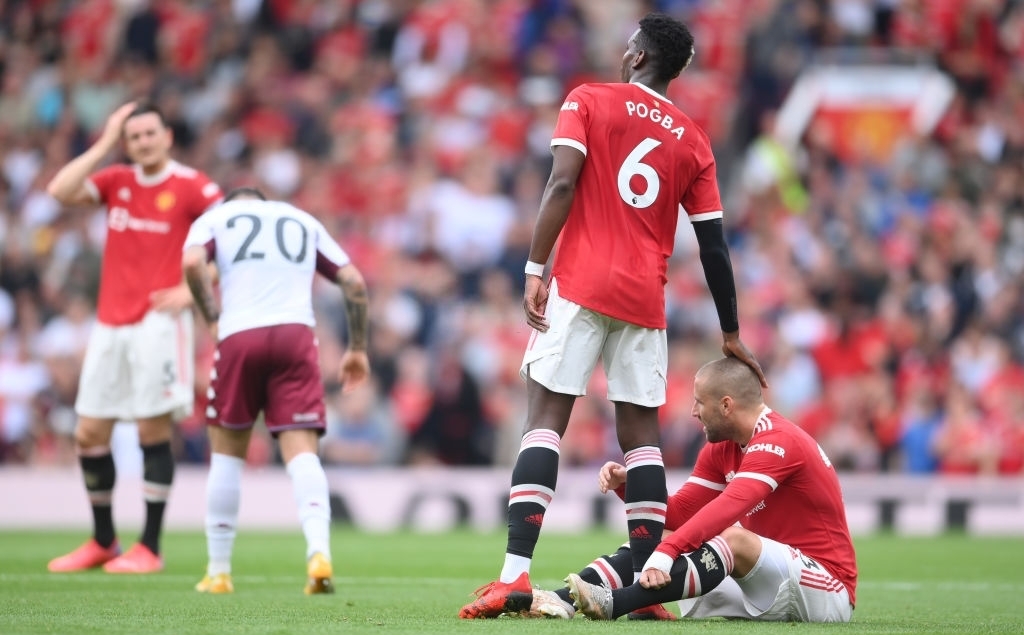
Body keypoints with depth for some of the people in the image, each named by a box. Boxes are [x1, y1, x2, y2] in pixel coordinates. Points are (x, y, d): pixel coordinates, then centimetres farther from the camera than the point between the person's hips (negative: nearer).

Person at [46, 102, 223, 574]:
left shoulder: (191, 186, -3)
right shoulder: (116, 181, 11)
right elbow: (60, 191, -4)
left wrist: (193, 290, -11)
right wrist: (104, 144, -3)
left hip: (159, 322, -5)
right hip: (110, 324, 5)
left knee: (153, 430, -7)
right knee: (89, 433, 5)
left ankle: (150, 548, -1)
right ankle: (102, 542, 18)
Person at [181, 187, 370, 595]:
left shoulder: (215, 218, 19)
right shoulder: (304, 221, 26)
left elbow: (192, 263, -4)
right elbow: (354, 282, 18)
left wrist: (213, 319, 4)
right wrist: (357, 348, 23)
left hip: (239, 336, -1)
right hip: (297, 333, 1)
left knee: (227, 452, 13)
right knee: (301, 451, -5)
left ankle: (218, 572, 15)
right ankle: (319, 552, -29)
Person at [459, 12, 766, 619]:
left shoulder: (588, 101, 4)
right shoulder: (693, 141, 12)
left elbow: (562, 184, -11)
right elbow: (714, 247, 11)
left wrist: (535, 269, -11)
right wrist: (731, 335, 19)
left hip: (581, 286, -3)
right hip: (645, 298, 3)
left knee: (545, 420, -6)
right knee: (642, 434, 8)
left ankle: (516, 574, -17)